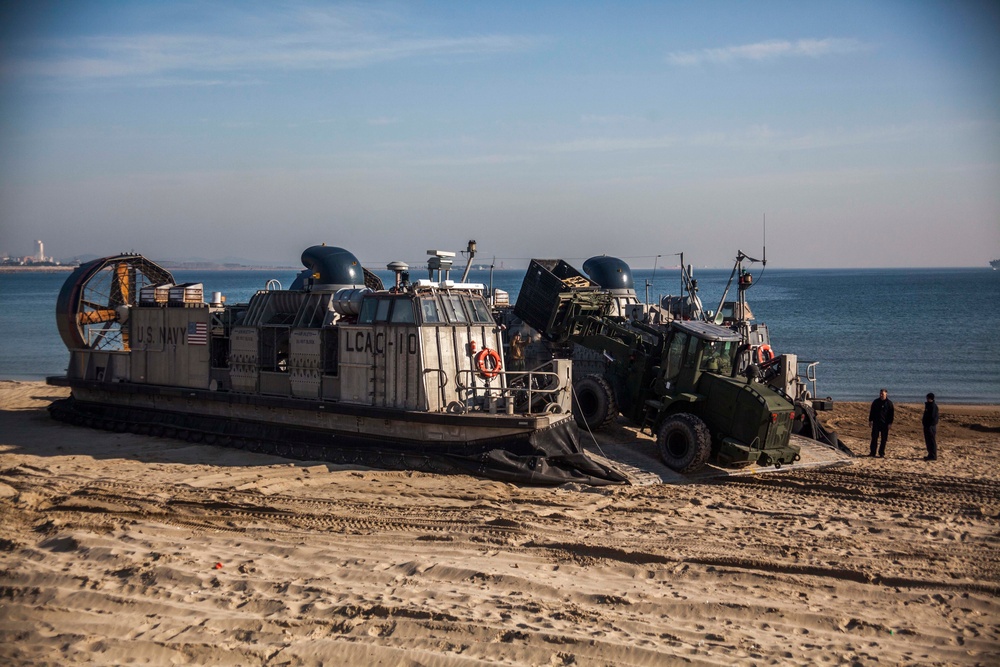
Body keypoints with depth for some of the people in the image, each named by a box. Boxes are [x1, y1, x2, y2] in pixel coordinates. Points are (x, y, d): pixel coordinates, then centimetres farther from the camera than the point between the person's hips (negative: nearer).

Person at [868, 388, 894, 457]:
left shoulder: (889, 403, 0)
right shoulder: (876, 402, 6)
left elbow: (891, 414, 1)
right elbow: (872, 411, 10)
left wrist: (890, 423, -5)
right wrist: (870, 420, 5)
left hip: (885, 423, -2)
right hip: (876, 422, 2)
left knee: (883, 439, 2)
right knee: (874, 438, 3)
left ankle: (881, 454, 7)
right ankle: (872, 452, 8)